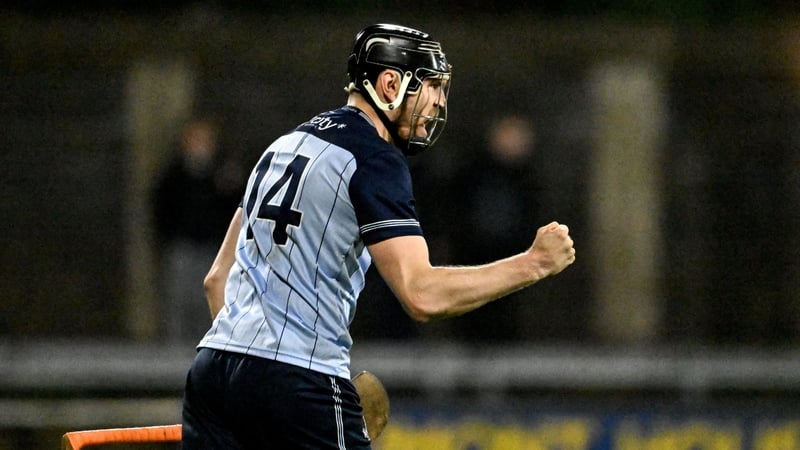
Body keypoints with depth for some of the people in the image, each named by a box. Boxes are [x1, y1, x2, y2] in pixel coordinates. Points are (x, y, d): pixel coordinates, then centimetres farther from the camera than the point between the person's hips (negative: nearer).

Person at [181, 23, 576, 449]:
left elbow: (217, 278, 24)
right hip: (300, 381, -8)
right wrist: (534, 263, -11)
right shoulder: (375, 159, -7)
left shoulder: (286, 144, 21)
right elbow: (423, 295, -18)